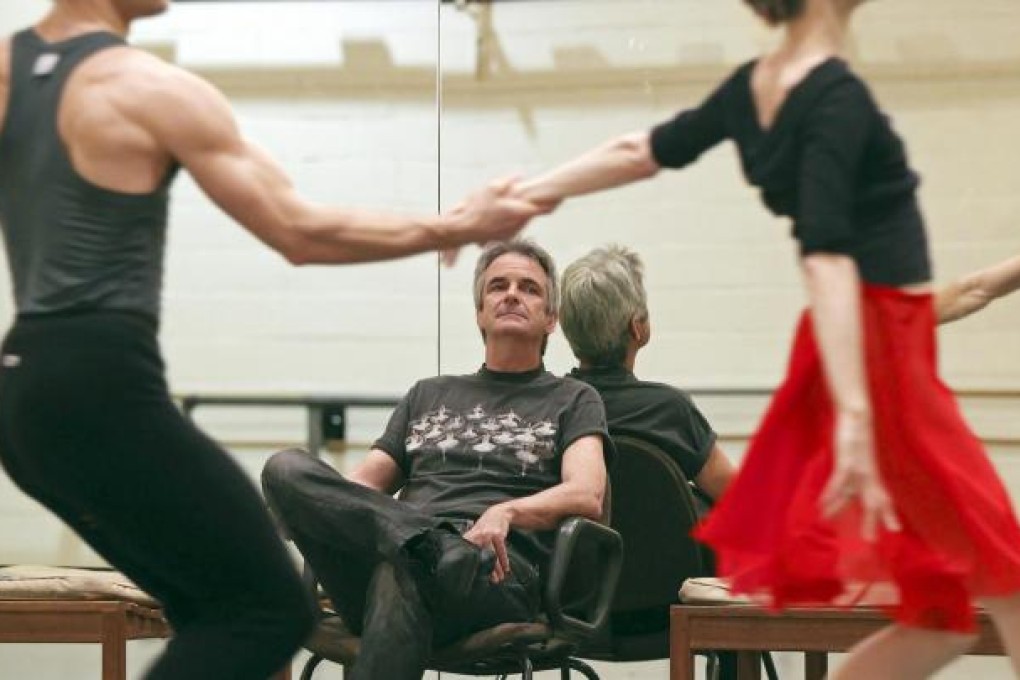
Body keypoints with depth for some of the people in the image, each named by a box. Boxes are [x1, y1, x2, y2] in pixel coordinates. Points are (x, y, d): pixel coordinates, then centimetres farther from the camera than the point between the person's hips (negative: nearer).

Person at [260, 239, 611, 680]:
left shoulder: (572, 400, 22)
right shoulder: (428, 395, 35)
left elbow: (587, 496, 2)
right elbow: (363, 484, 24)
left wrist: (506, 513, -20)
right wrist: (304, 510, -2)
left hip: (497, 573, -4)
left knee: (400, 568, -42)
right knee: (286, 469, -24)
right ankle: (422, 539, -41)